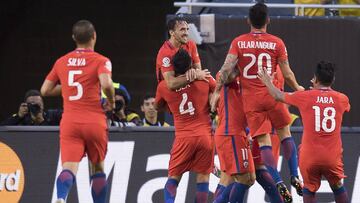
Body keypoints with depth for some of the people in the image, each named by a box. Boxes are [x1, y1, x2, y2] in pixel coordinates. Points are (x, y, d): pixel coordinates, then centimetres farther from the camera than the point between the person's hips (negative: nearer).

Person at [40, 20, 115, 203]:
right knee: (98, 167, 18)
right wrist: (111, 101, 0)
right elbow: (106, 84, -19)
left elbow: (45, 90, 17)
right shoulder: (101, 61, -1)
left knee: (69, 168, -11)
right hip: (95, 122, -1)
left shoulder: (61, 62, 11)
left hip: (69, 123, 2)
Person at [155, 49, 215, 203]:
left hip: (183, 137, 0)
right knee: (203, 176, 6)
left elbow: (157, 106, 23)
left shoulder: (163, 86, 3)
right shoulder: (204, 79, 0)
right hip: (205, 135, 0)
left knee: (173, 177, 7)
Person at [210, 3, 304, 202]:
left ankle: (279, 183, -11)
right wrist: (297, 88, 20)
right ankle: (294, 176, 15)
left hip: (251, 100, 0)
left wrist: (216, 91, -1)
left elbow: (227, 68, -8)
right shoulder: (277, 43, -1)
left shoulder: (238, 42, 1)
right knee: (285, 133, 20)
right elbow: (287, 74, 2)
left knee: (264, 143, 1)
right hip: (272, 96, 0)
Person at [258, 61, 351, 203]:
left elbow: (278, 96, 11)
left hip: (309, 158, -1)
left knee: (309, 190, 14)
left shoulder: (305, 97, -4)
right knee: (338, 188, 20)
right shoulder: (342, 99, 2)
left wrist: (268, 82, 31)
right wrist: (326, 90, 38)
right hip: (333, 158, 1)